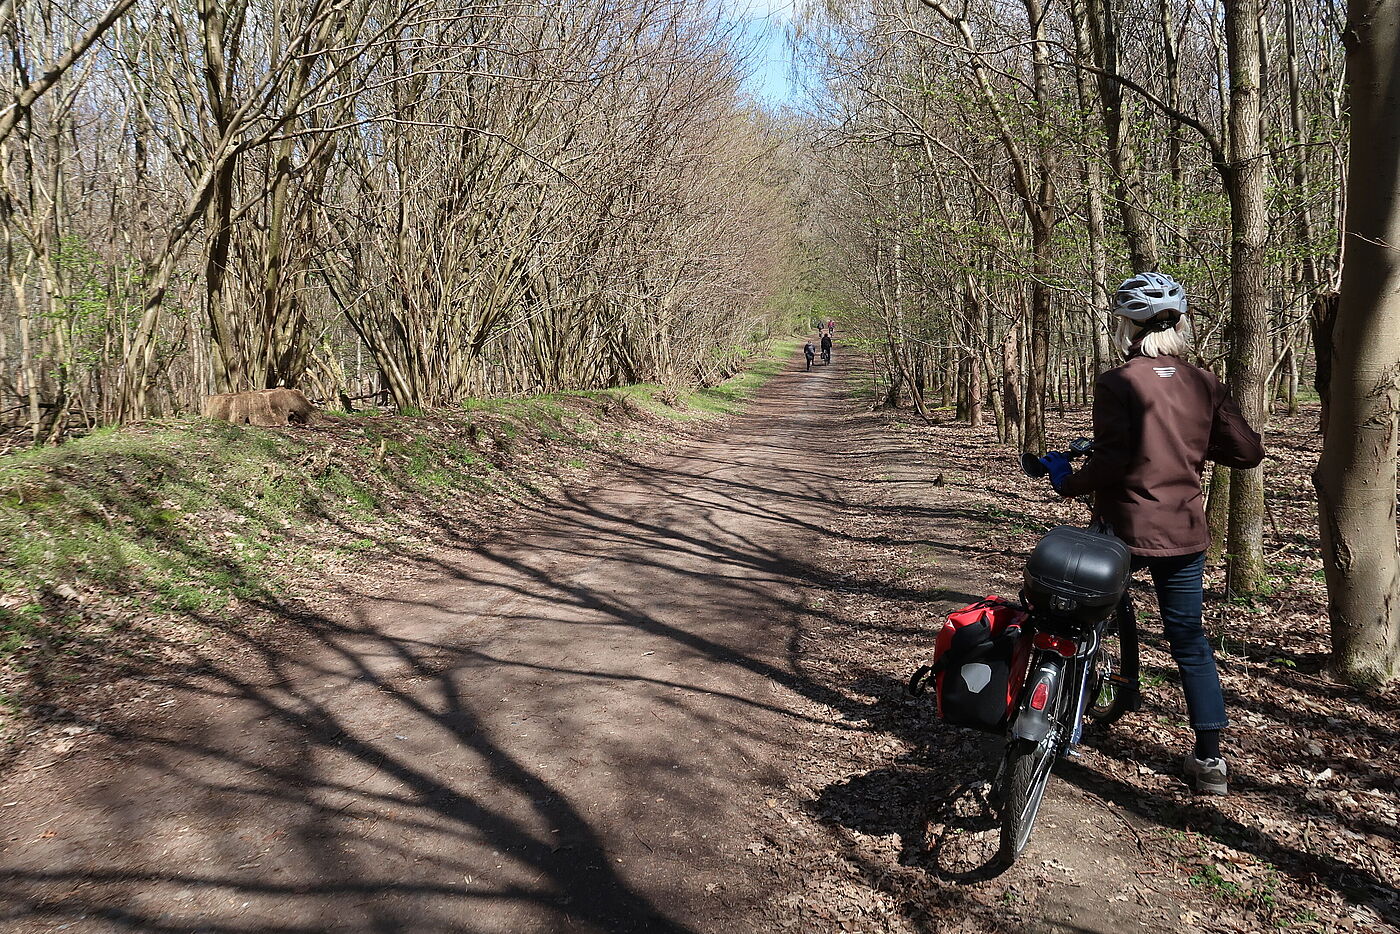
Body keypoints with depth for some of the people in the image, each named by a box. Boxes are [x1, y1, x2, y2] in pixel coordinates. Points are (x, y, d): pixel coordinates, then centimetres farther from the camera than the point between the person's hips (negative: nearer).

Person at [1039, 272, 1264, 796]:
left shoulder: (1117, 384, -13)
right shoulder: (1205, 384, 2)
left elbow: (1110, 461, -21)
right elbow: (1248, 452, 1)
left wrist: (1068, 482, -4)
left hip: (1125, 530, -4)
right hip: (1186, 534, 4)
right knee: (1190, 642, 15)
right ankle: (1209, 760, 18)